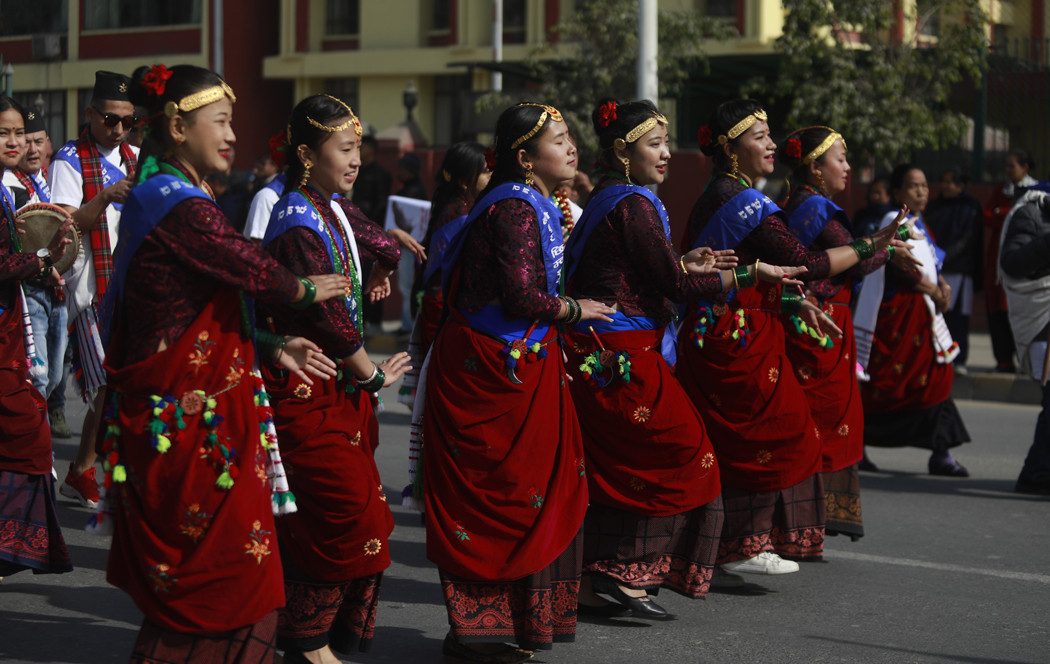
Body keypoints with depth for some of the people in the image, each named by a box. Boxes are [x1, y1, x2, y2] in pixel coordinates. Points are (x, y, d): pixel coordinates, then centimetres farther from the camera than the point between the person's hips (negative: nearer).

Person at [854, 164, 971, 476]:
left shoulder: (918, 224, 17)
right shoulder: (896, 222, -11)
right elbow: (899, 268, -20)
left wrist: (941, 284, -2)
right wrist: (934, 290, -11)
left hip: (922, 312, 9)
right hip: (898, 310, -9)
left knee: (936, 377, 3)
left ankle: (941, 453, 3)